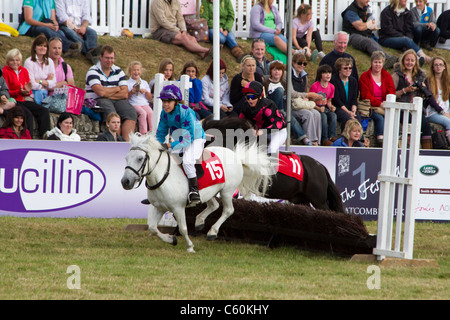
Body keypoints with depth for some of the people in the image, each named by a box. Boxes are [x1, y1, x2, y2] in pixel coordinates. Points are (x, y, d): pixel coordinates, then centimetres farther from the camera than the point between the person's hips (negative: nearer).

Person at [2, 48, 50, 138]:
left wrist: (27, 91, -9)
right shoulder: (5, 72, -3)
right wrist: (19, 92, -22)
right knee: (27, 113, -33)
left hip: (24, 100, 6)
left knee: (44, 111, -13)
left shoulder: (24, 71, 15)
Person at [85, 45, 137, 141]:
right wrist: (117, 89, -1)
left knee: (131, 112, -23)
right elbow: (100, 92, -16)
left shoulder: (119, 72, 14)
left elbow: (125, 94, 3)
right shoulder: (93, 71, -1)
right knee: (111, 112, -36)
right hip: (97, 101, -5)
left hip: (117, 101, 5)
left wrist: (108, 94, -9)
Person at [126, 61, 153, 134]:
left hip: (144, 103, 4)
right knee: (143, 113, -32)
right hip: (134, 104, -4)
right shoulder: (127, 83, 10)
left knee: (150, 112, -28)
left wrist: (146, 91, -3)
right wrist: (131, 92, -14)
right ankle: (143, 133, -36)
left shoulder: (144, 83, 20)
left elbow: (150, 98, 16)